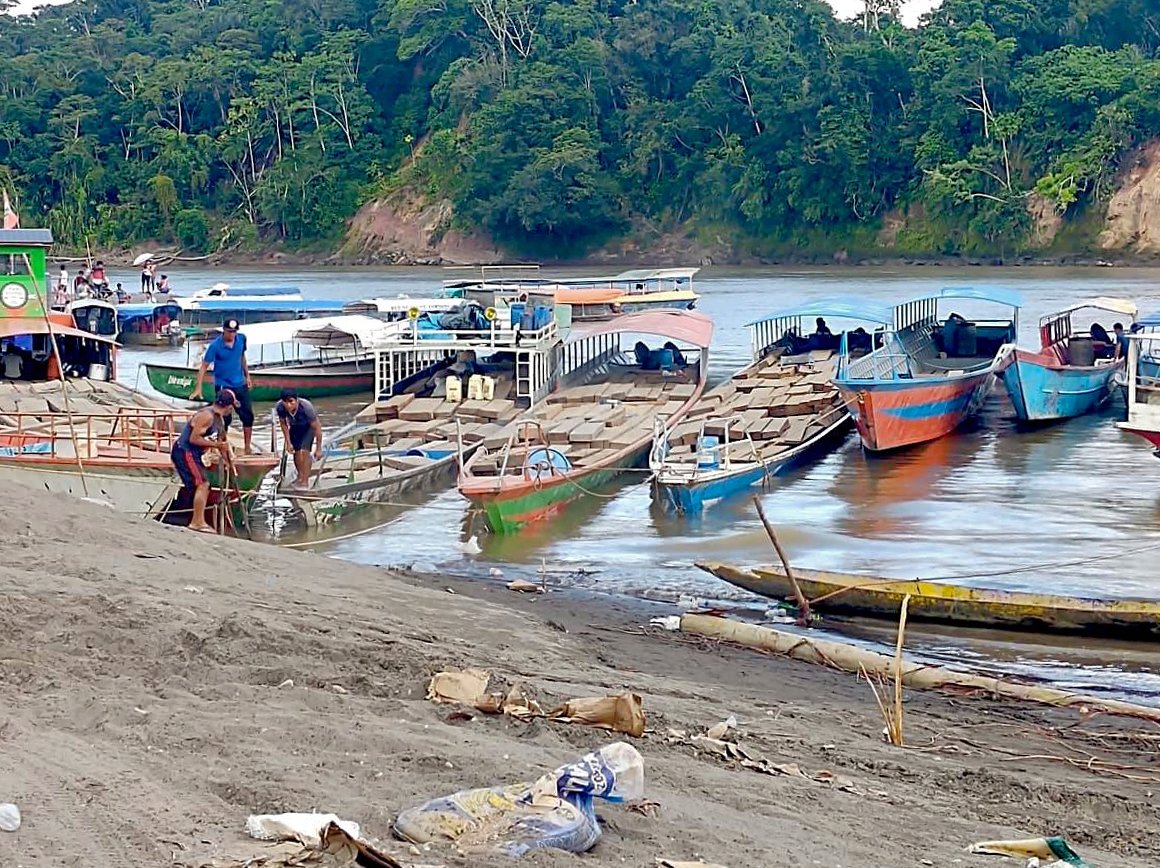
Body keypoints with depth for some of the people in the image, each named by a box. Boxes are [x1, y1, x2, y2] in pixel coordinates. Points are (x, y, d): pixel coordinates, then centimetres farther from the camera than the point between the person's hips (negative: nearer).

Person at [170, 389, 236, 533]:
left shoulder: (219, 419, 12)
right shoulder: (206, 416, -20)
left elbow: (221, 442, 22)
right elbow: (194, 439, -24)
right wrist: (217, 444, -21)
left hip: (192, 454, 10)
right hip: (184, 452, -10)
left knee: (203, 486, 14)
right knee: (202, 484, -16)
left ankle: (196, 522, 19)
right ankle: (198, 522, -16)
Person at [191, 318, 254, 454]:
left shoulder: (241, 339, -2)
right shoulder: (215, 345, -17)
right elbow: (204, 366, -16)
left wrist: (247, 376, 17)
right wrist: (198, 389, -22)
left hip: (240, 385, 5)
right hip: (223, 386, -5)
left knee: (248, 416, 7)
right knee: (225, 418, -2)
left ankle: (247, 448, 19)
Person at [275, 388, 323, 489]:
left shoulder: (306, 407, -42)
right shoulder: (280, 407, -33)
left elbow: (317, 428, -30)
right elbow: (284, 424, -11)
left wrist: (318, 449, -23)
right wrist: (288, 443, -8)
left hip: (308, 426, -4)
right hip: (295, 426, 4)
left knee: (304, 451, -18)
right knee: (296, 451, 13)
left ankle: (304, 482, -10)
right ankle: (300, 476, 37)